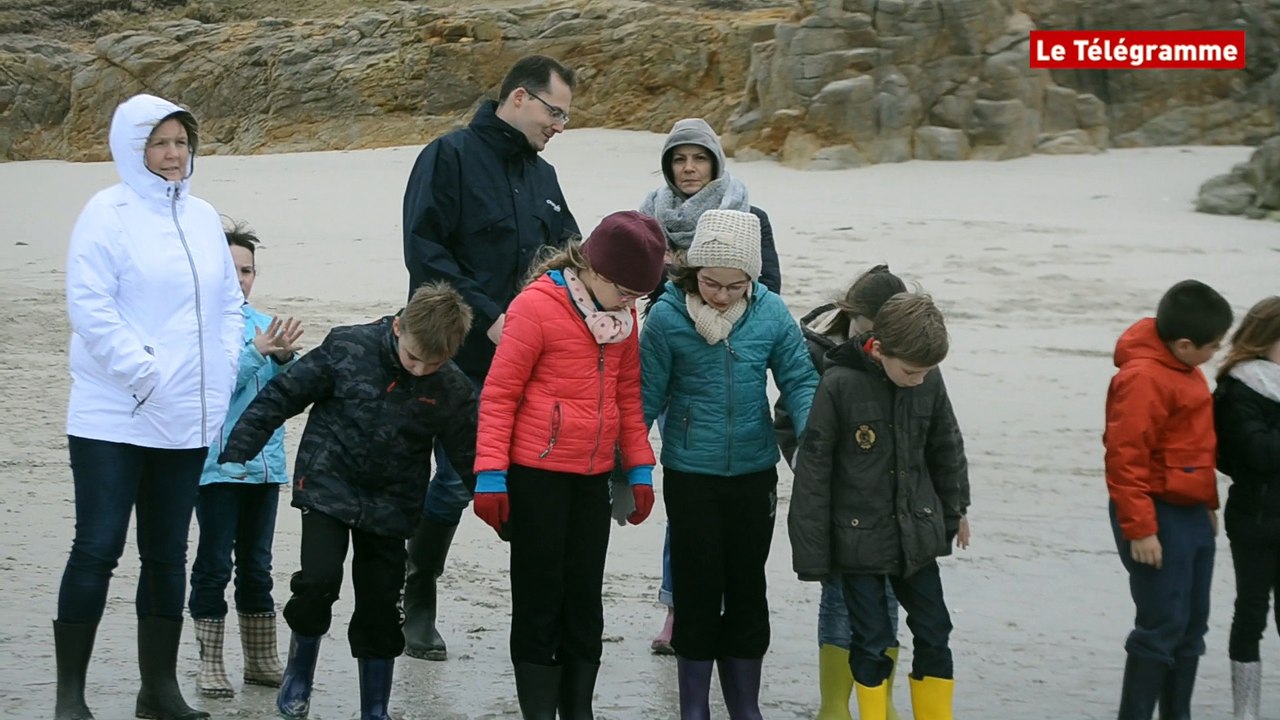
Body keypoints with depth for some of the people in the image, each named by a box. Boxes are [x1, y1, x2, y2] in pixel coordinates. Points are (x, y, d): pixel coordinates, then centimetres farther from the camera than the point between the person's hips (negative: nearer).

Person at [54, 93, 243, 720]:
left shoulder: (203, 217, 12)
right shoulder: (109, 213, -6)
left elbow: (229, 302, 19)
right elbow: (89, 305, -13)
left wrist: (223, 372, 6)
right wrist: (145, 373, -16)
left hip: (187, 420, 6)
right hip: (113, 417, -6)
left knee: (167, 552, 11)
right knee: (98, 547, -7)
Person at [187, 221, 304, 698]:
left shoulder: (263, 324, 9)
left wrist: (284, 358, -14)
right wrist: (256, 353, -23)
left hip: (265, 465, 5)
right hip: (217, 466, -5)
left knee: (257, 567, 14)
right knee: (214, 567, 0)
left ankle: (261, 660, 23)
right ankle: (210, 664, 7)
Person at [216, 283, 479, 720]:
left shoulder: (451, 390, -7)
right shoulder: (349, 349, -13)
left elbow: (470, 457, 3)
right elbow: (283, 395, -6)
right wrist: (239, 450, -8)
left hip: (388, 507, 2)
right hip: (328, 489, -2)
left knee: (380, 611, 5)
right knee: (319, 581, -19)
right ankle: (298, 674, 6)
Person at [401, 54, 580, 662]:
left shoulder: (542, 176, 16)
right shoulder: (451, 157, -5)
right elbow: (425, 251, -14)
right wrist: (487, 316, -18)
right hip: (462, 360, -6)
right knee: (456, 483, -3)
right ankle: (417, 606, 14)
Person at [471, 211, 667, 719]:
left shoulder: (622, 314, 7)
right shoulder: (536, 306, -13)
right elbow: (499, 394, -11)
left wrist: (639, 468, 13)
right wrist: (491, 476, -14)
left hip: (593, 477, 6)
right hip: (536, 473, -6)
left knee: (585, 600, 9)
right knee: (540, 600, 0)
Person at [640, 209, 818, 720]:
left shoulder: (771, 313, -7)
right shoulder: (667, 317, -12)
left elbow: (799, 380, -2)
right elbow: (646, 398, -6)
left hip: (754, 473, 3)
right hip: (690, 476, -2)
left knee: (748, 590, 13)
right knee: (698, 592, 4)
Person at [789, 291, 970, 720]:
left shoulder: (929, 382, -6)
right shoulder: (839, 385, -18)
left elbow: (947, 451, 11)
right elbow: (813, 471, -13)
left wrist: (954, 512, 20)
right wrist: (812, 554, -10)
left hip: (915, 535, 4)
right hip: (858, 539, -4)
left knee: (934, 635, 10)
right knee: (872, 643, 3)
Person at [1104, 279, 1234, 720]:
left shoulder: (1182, 366, 11)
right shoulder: (1143, 378, -20)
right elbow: (1125, 459, -21)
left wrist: (1208, 503, 22)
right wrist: (1139, 528, -22)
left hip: (1191, 514, 10)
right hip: (1159, 517, -10)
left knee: (1191, 627, 13)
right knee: (1162, 627, -8)